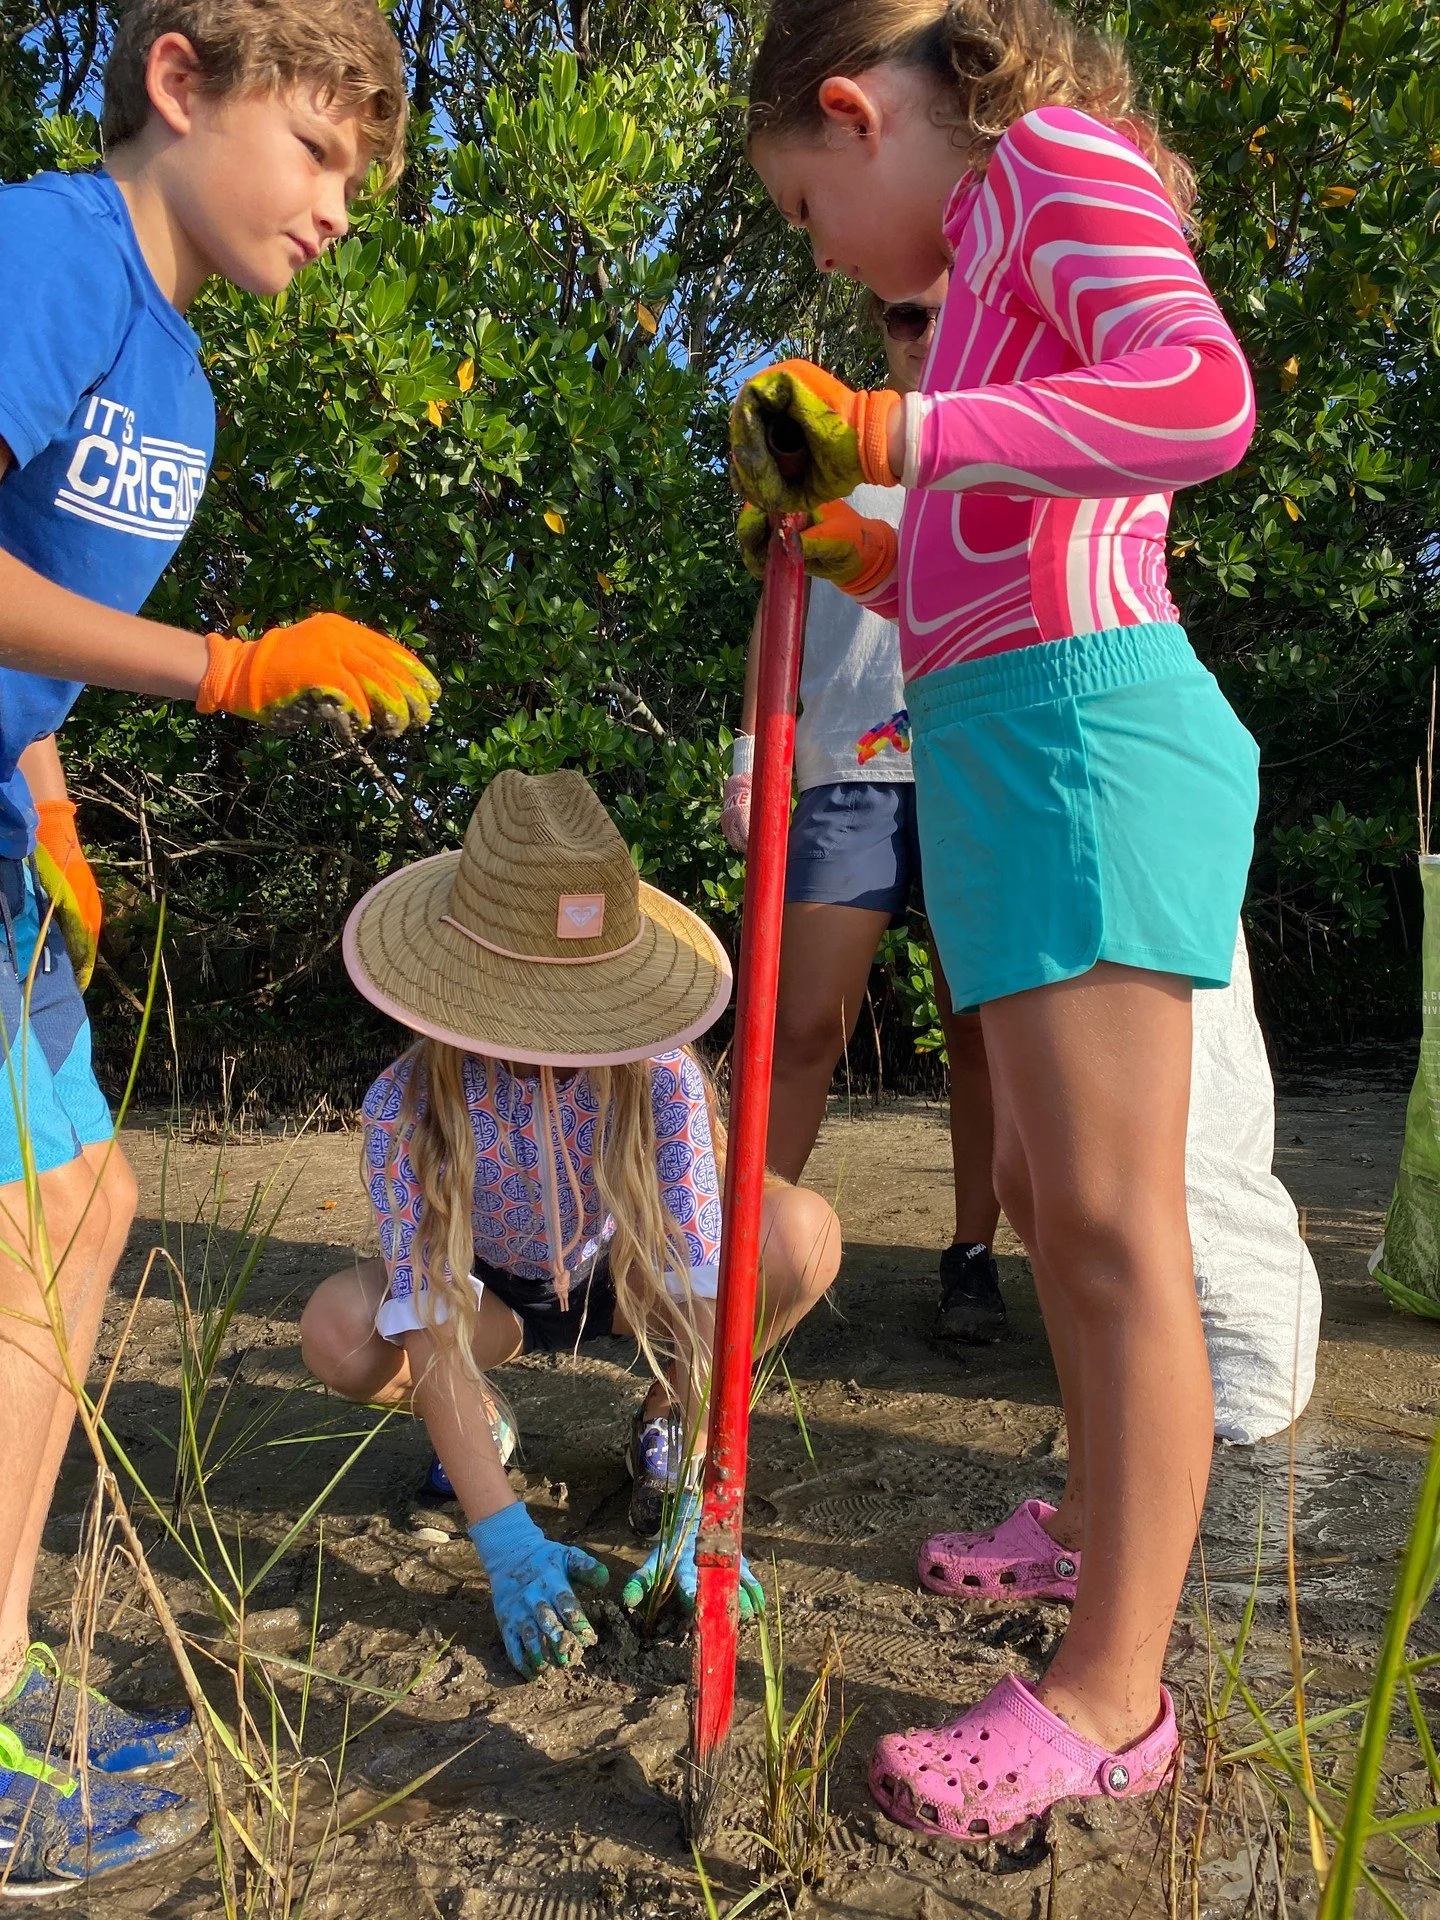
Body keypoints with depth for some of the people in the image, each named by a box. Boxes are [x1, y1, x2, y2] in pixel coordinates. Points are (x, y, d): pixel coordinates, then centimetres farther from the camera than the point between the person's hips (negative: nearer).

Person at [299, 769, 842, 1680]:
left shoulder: (660, 1075, -31)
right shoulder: (412, 1104, -32)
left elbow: (702, 1290, -32)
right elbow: (431, 1328, -33)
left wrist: (696, 1511, -37)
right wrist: (507, 1540, -40)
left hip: (625, 1275, 0)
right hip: (495, 1295, 0)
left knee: (804, 1232, -30)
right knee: (341, 1332, -32)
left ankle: (670, 1418, -1)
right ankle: (478, 1423, 3)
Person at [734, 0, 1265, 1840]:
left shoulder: (1057, 156, 0)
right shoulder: (1001, 250, 28)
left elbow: (1207, 394, -20)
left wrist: (899, 431, -23)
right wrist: (854, 542, 21)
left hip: (1080, 730, -10)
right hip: (1015, 748, 10)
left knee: (1112, 1218, -9)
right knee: (1043, 1192, 16)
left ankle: (1113, 1691, 2)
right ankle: (1108, 1527, 33)